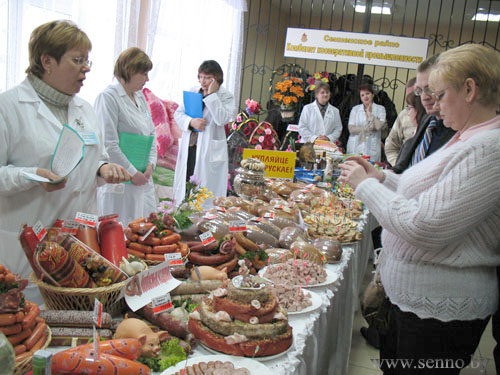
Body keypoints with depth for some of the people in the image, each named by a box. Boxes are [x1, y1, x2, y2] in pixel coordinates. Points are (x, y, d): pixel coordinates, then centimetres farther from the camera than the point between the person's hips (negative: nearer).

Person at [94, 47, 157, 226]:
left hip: (143, 179, 8)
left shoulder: (140, 97, 15)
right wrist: (133, 173, -13)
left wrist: (150, 164, 2)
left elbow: (152, 133, 18)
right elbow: (108, 144, -16)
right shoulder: (108, 97, -10)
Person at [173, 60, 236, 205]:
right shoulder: (193, 91, 12)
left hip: (209, 151, -5)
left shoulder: (226, 96, -3)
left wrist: (212, 94, -15)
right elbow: (178, 113, 9)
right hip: (189, 148, 5)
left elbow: (222, 119, -19)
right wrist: (191, 121, -11)